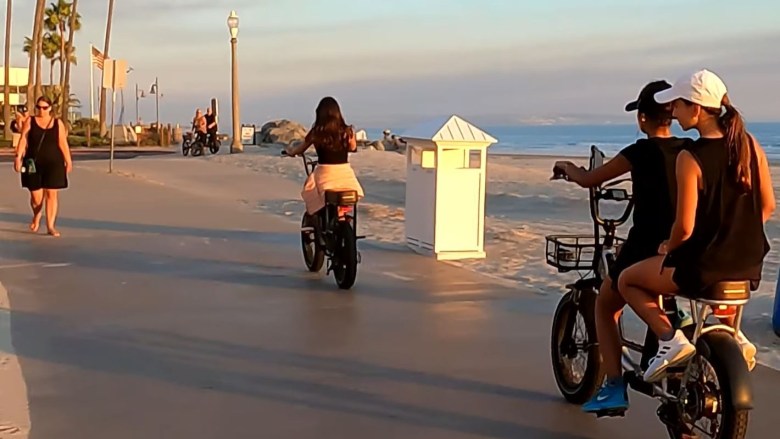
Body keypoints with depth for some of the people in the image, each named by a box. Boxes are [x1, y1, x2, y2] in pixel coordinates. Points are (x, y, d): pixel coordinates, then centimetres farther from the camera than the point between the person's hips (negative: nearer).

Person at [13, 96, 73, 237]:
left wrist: (68, 161, 3)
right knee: (36, 195, 3)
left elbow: (63, 143, 5)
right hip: (33, 163, 0)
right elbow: (23, 140, -2)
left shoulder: (58, 123, 5)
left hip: (53, 163, 0)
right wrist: (18, 156, -11)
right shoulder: (30, 121, 4)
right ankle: (37, 216, 36)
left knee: (52, 194, -4)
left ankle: (50, 226, 1)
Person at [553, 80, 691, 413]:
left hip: (646, 250, -5)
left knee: (605, 306, 17)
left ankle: (614, 386, 7)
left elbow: (588, 180, -4)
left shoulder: (642, 151, -12)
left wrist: (567, 167, 16)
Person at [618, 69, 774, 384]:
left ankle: (670, 338, -2)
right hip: (749, 268, 6)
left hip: (702, 268, -6)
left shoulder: (691, 157, -19)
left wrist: (667, 247, 2)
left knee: (627, 281, 17)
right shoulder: (750, 145, 0)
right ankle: (734, 335, 23)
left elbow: (684, 228, -19)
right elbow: (767, 206, 6)